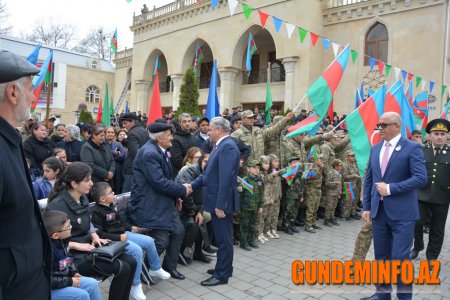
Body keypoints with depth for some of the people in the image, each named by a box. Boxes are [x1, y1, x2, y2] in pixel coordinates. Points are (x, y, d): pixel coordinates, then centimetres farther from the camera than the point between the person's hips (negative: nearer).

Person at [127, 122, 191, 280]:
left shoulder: (160, 150, 8)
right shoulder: (149, 153, -23)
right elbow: (159, 182, -26)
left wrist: (176, 195, 10)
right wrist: (182, 189, -14)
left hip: (165, 202, 10)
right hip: (150, 205, -10)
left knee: (178, 231, 14)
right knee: (162, 240, -7)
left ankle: (170, 266, 32)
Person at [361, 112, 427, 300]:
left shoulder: (412, 148, -6)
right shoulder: (375, 149, 10)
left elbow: (421, 178, -16)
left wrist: (390, 188, -17)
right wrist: (366, 206, 7)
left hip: (402, 213, -5)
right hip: (379, 211, 5)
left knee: (399, 258, -2)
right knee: (381, 256, 13)